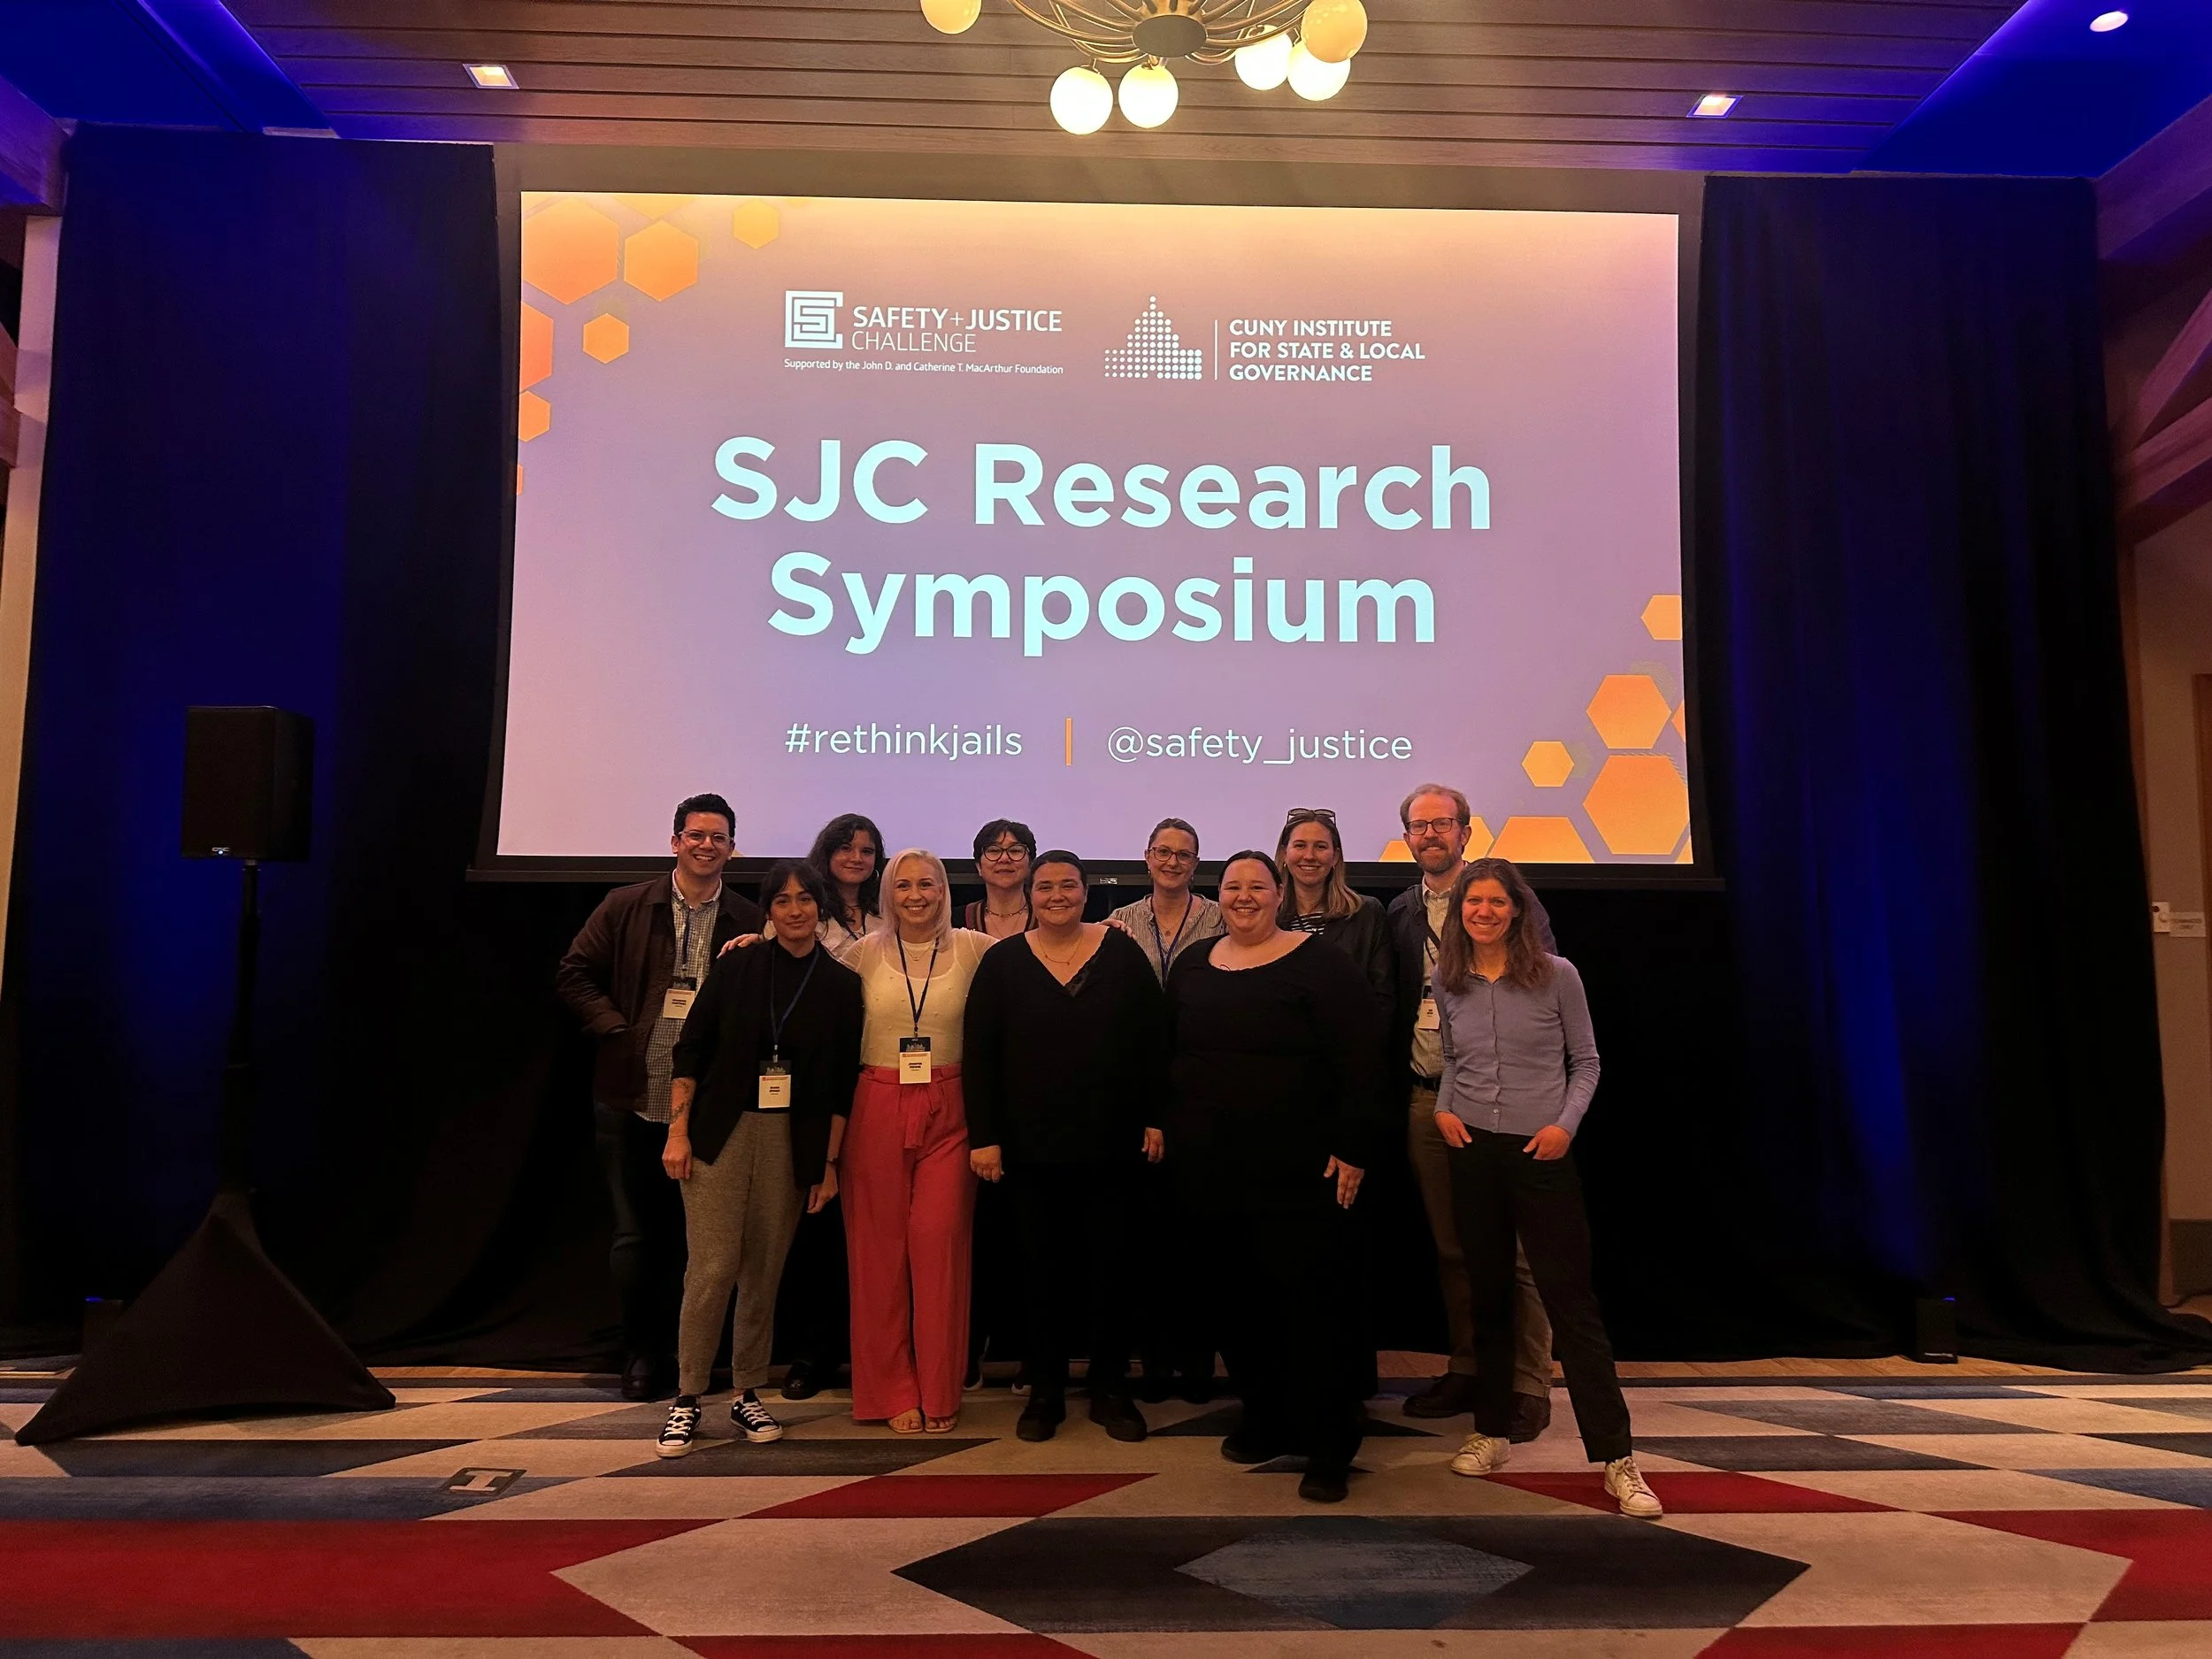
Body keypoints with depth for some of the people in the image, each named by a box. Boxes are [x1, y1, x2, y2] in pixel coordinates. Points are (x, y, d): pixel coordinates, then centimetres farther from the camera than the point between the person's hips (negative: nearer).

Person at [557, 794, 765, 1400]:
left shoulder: (750, 922, 2)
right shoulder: (626, 907, 4)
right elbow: (575, 975, 5)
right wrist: (618, 1029, -5)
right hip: (633, 1100, 1)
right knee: (635, 1233, 8)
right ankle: (642, 1352, 22)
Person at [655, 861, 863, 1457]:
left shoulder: (841, 984, 2)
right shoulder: (736, 967, 1)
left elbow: (842, 1084, 4)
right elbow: (690, 1051, 2)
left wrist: (829, 1162, 2)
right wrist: (677, 1132, -4)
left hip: (793, 1141, 1)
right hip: (722, 1133, -1)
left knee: (765, 1271, 7)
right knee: (712, 1268, -5)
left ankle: (747, 1395, 22)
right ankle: (687, 1398, 8)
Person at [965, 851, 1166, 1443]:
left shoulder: (1121, 952, 2)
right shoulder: (1003, 962, 1)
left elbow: (1152, 1041, 3)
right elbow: (979, 1056, 0)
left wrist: (1154, 1118, -1)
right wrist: (983, 1136, -5)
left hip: (1112, 1143, 0)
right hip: (1032, 1145, 0)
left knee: (1110, 1266, 6)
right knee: (1042, 1269, 7)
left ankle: (1110, 1388, 20)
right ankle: (1045, 1391, 20)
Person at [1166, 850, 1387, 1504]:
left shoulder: (1318, 965, -6)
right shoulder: (1193, 965, 11)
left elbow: (1361, 1062, -9)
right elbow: (1169, 1056, 17)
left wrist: (1353, 1150, -13)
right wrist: (1166, 1132, 11)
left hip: (1298, 1173, -5)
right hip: (1212, 1171, 5)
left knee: (1314, 1301, -3)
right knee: (1238, 1299, 12)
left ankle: (1328, 1449, 7)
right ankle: (1266, 1421, 28)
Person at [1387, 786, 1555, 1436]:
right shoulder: (1400, 912, 12)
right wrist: (1399, 1082, 7)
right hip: (1428, 1097, 4)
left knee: (1515, 1247, 0)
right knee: (1451, 1247, 11)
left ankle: (1528, 1385, 10)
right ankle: (1467, 1371, 23)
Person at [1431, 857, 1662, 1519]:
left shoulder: (1556, 976, -5)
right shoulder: (1448, 984, 5)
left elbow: (1586, 1061, 1)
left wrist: (1566, 1123, -12)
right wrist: (1443, 1108, -1)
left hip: (1542, 1154, -3)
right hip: (1472, 1151, 3)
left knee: (1572, 1301, -4)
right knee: (1487, 1294, 13)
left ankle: (1617, 1458, 1)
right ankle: (1492, 1431, 26)